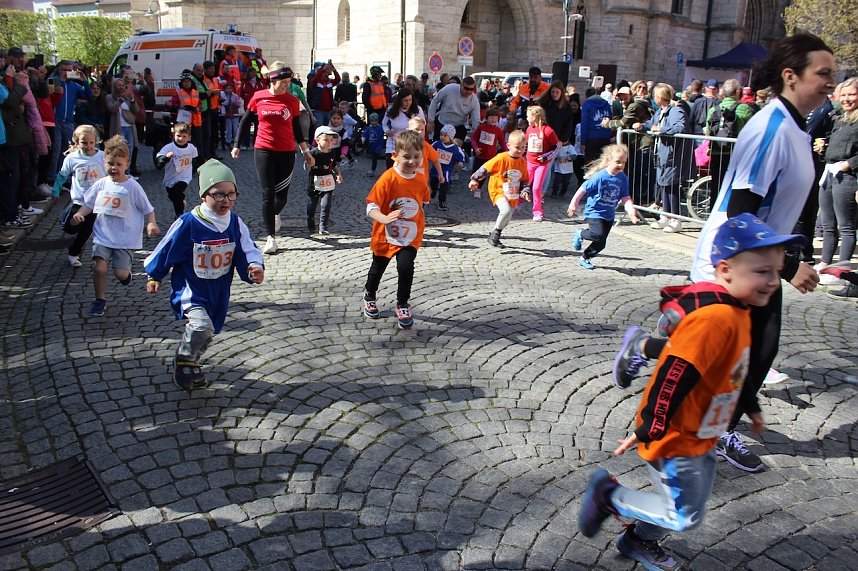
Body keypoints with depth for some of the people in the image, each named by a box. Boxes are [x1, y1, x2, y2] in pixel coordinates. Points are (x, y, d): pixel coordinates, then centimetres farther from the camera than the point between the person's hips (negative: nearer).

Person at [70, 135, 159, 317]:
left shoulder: (132, 187, -8)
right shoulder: (101, 184, 2)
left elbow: (148, 209, -3)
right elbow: (89, 203, 13)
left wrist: (151, 224, -21)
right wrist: (79, 214, -6)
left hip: (125, 239, -3)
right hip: (102, 236, 3)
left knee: (121, 274, -7)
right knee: (99, 268, -10)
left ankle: (127, 273, 33)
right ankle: (99, 300, 13)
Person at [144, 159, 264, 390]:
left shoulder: (236, 223, -6)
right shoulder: (188, 223, -19)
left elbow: (247, 250, -6)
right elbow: (166, 250, -6)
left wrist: (255, 268, -29)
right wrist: (154, 276, 7)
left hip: (219, 292, 5)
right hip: (190, 287, -5)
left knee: (207, 332, 19)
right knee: (201, 326, -28)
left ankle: (192, 363, 47)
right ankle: (183, 359, 1)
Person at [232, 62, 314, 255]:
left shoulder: (293, 101, 1)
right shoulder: (258, 97, 0)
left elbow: (297, 128, 11)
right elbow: (246, 121, 10)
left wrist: (306, 151, 11)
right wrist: (237, 144, 10)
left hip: (286, 153, 1)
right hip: (263, 151, -1)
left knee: (282, 194, 5)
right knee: (268, 194, -3)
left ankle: (275, 214, 42)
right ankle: (270, 238, 0)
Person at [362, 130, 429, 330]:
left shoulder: (420, 181, -6)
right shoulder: (388, 179, -21)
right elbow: (371, 206, -23)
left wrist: (420, 221, 14)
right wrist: (385, 219, -40)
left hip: (410, 238, 2)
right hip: (385, 236, -2)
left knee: (406, 267, -20)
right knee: (377, 269, 19)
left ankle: (403, 305, 2)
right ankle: (369, 296, 50)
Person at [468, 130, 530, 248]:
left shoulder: (522, 162, 0)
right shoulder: (501, 158, -17)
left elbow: (525, 179, 11)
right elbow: (485, 168, -8)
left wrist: (525, 191, -4)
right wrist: (475, 180, -3)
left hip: (513, 195, 6)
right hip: (498, 191, -6)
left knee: (506, 219, 14)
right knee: (506, 210, -30)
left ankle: (494, 237, 36)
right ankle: (496, 232, -9)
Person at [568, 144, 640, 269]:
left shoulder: (623, 178, -2)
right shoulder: (599, 176, -18)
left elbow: (625, 198, -1)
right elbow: (582, 190, -11)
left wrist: (631, 211, -18)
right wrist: (573, 205, -5)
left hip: (609, 215, 6)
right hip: (594, 212, -6)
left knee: (601, 243, 8)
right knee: (599, 234, -25)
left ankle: (584, 258, 30)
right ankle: (580, 234, 5)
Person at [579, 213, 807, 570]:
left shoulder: (737, 312, 3)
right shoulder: (715, 318, -30)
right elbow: (674, 376, -30)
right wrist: (648, 430, -26)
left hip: (699, 436, 10)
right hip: (674, 438, -10)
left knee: (684, 504, 22)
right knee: (685, 517, 0)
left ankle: (639, 541, 45)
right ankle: (607, 494, 14)